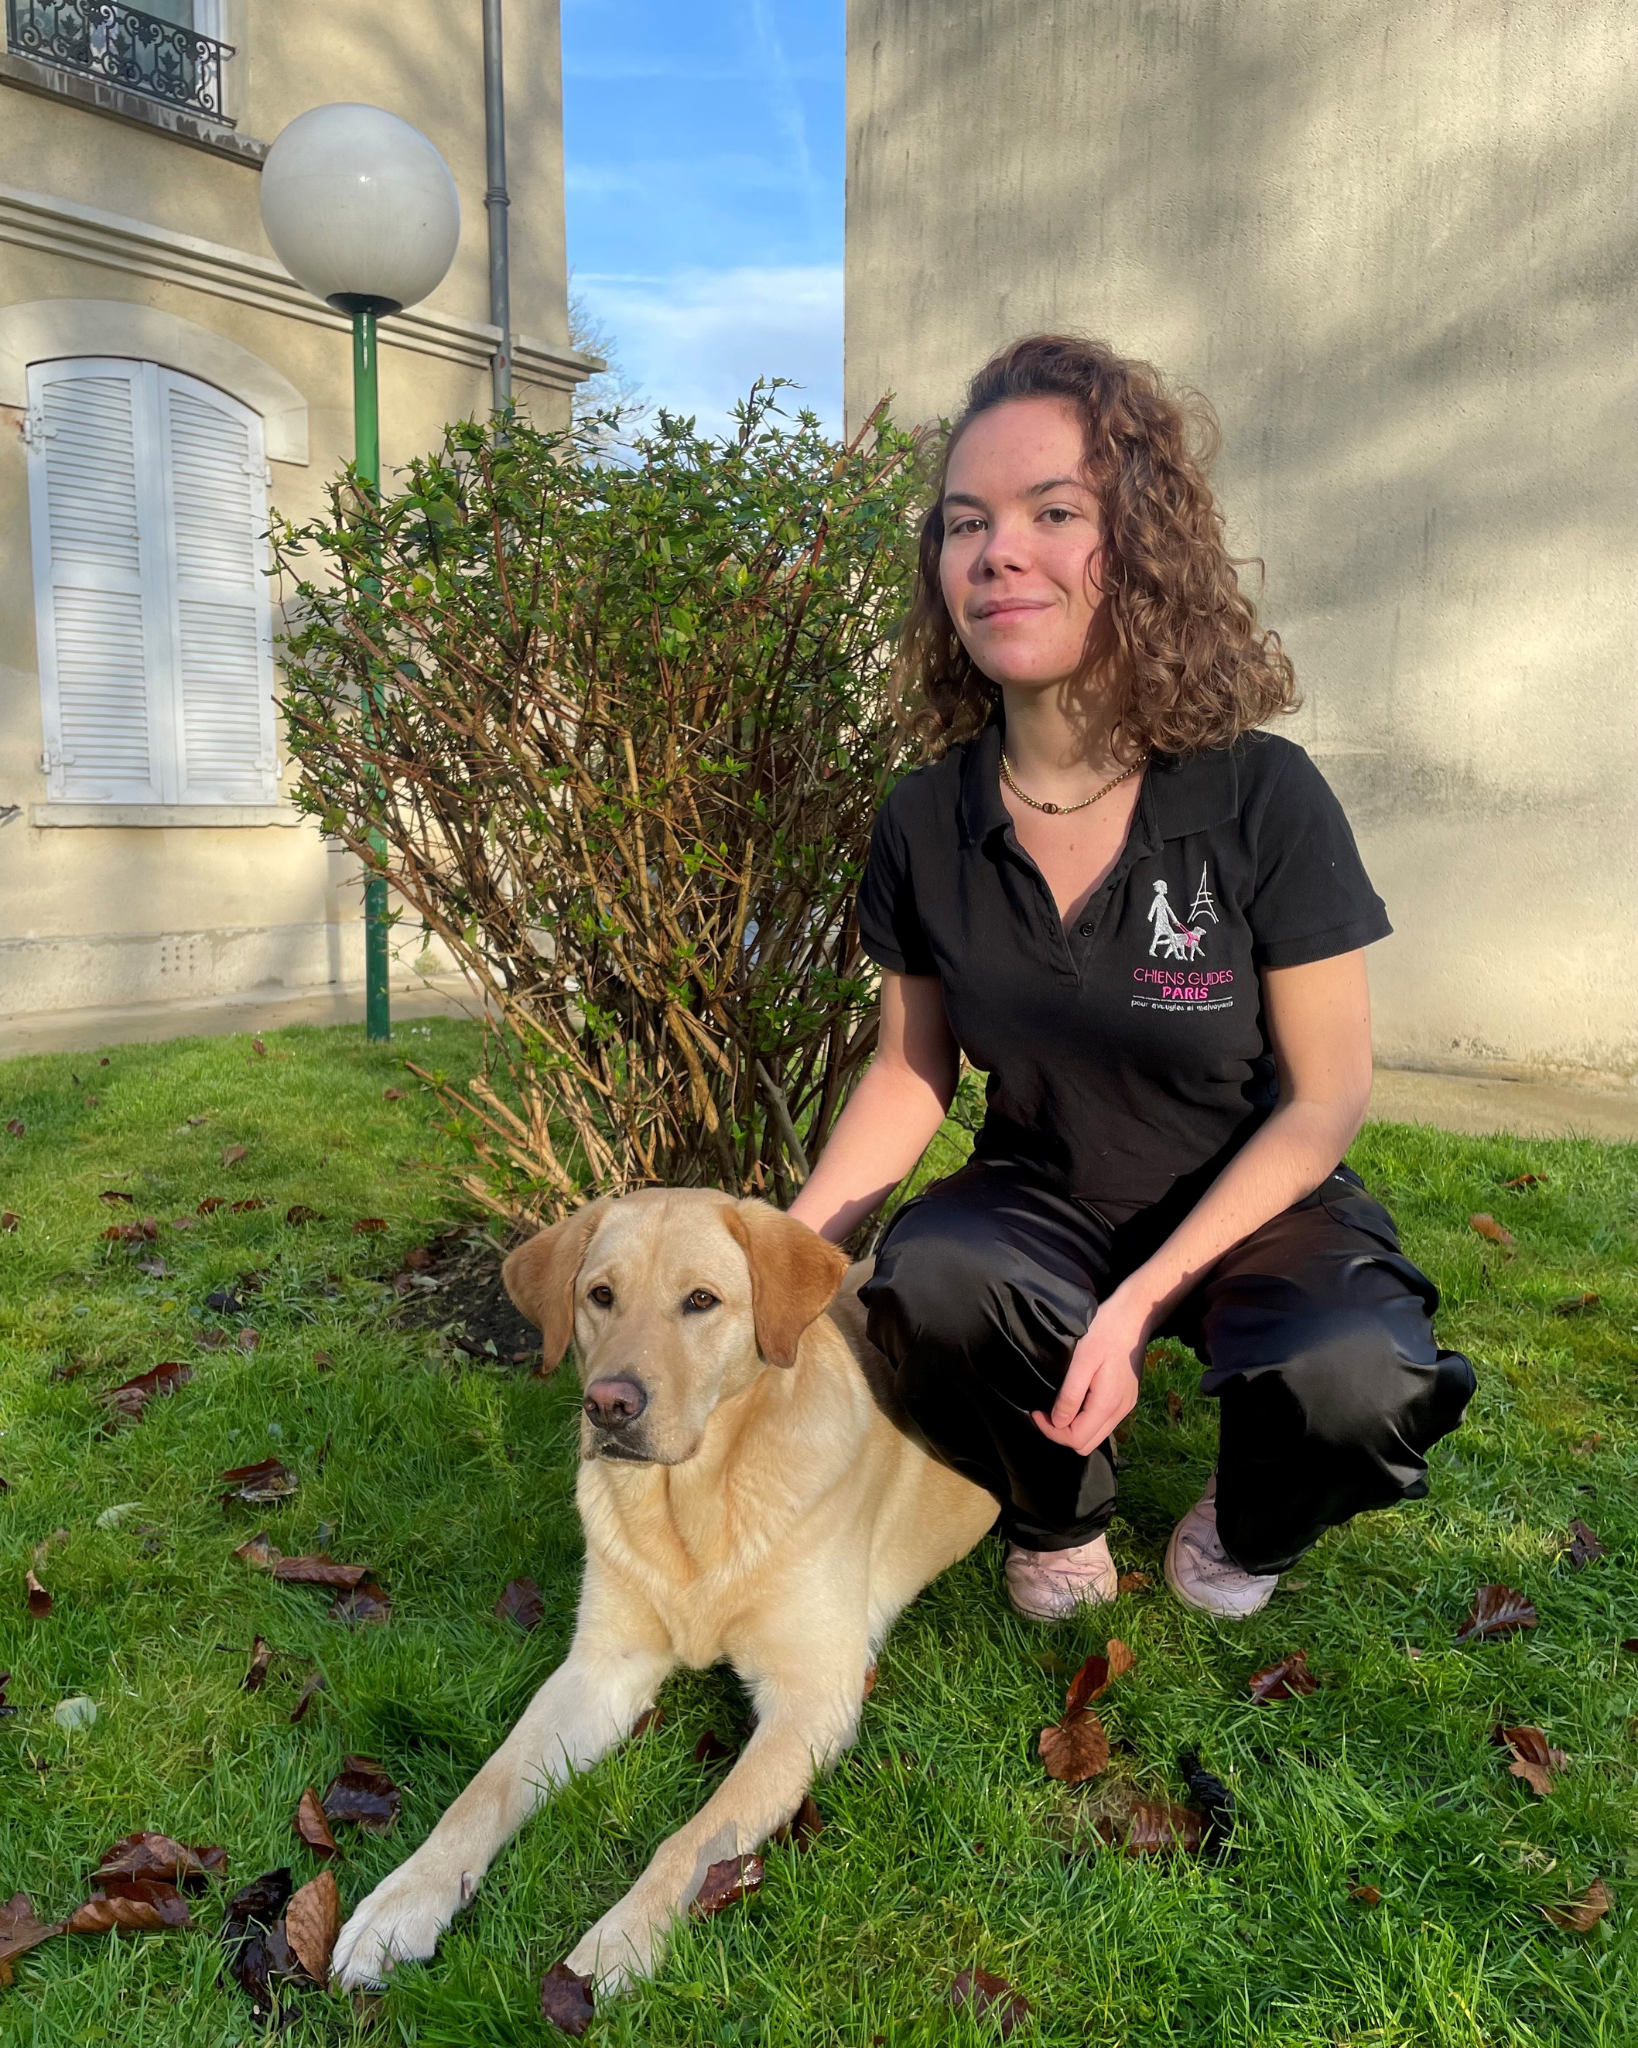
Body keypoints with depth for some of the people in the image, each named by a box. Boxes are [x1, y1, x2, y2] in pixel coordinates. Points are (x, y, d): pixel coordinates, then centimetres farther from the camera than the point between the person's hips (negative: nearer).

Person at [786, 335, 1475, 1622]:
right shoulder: (926, 823, -9)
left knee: (1355, 1384, -33)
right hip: (1044, 1203, 2)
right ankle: (1059, 1523, 4)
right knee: (927, 1280, -32)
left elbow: (1327, 1097, -12)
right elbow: (913, 1068, 2)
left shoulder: (1263, 801, -18)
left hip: (1255, 1210, -1)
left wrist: (1143, 1302, -21)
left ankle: (1243, 1538, 8)